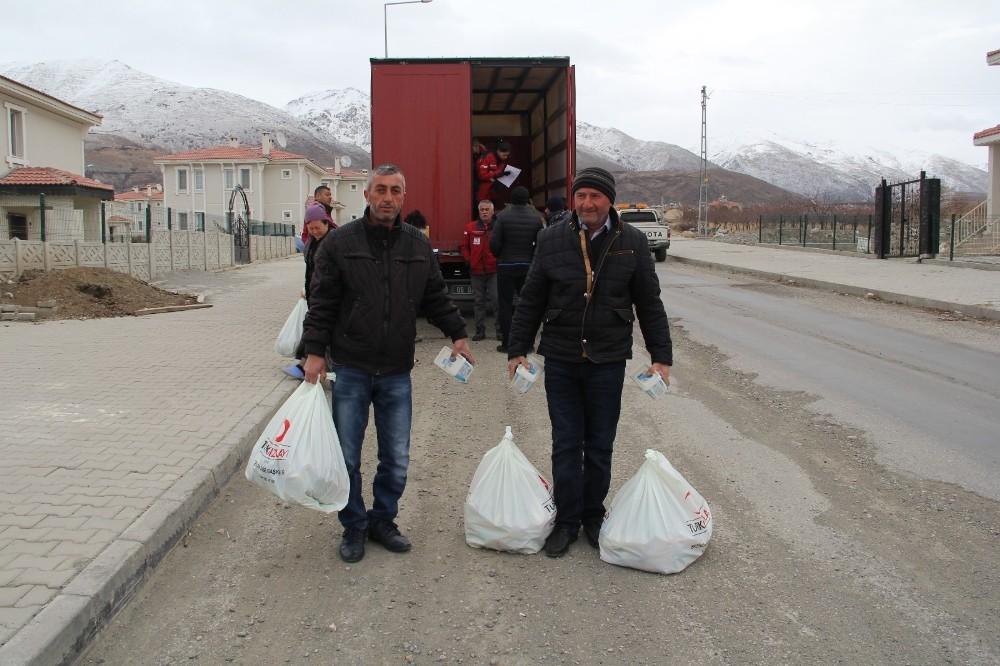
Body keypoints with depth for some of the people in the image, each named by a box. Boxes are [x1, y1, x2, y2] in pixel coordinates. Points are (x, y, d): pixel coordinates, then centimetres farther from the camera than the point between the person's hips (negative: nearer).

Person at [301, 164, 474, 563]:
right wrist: (315, 351, -7)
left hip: (397, 373, 3)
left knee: (397, 460, 8)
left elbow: (436, 298, 16)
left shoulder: (418, 246, 8)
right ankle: (354, 527, 24)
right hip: (350, 370, -2)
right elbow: (322, 302, -2)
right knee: (346, 458, 5)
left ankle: (383, 521, 29)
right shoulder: (340, 243, -2)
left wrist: (458, 334, 8)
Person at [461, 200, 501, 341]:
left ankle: (500, 330, 1)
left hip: (494, 271, -2)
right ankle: (480, 331, 15)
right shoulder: (470, 228, 5)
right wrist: (469, 260, 0)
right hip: (476, 271, 2)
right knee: (478, 301, 8)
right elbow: (464, 247, 11)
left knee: (496, 300, -7)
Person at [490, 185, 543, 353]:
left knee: (505, 304, 5)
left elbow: (494, 243, -12)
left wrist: (499, 256, 7)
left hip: (506, 266, -2)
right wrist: (531, 257, 11)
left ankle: (507, 342, 5)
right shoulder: (536, 218, -2)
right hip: (527, 266, 2)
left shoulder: (503, 216, -9)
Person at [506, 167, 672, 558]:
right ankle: (566, 522, 20)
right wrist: (517, 349, 3)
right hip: (560, 361, 0)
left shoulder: (632, 243, -1)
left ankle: (593, 518, 27)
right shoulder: (552, 240, -1)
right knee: (566, 445, 7)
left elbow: (650, 305, 4)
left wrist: (661, 356, 1)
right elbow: (530, 301, 5)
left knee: (600, 446, 11)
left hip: (608, 361, 0)